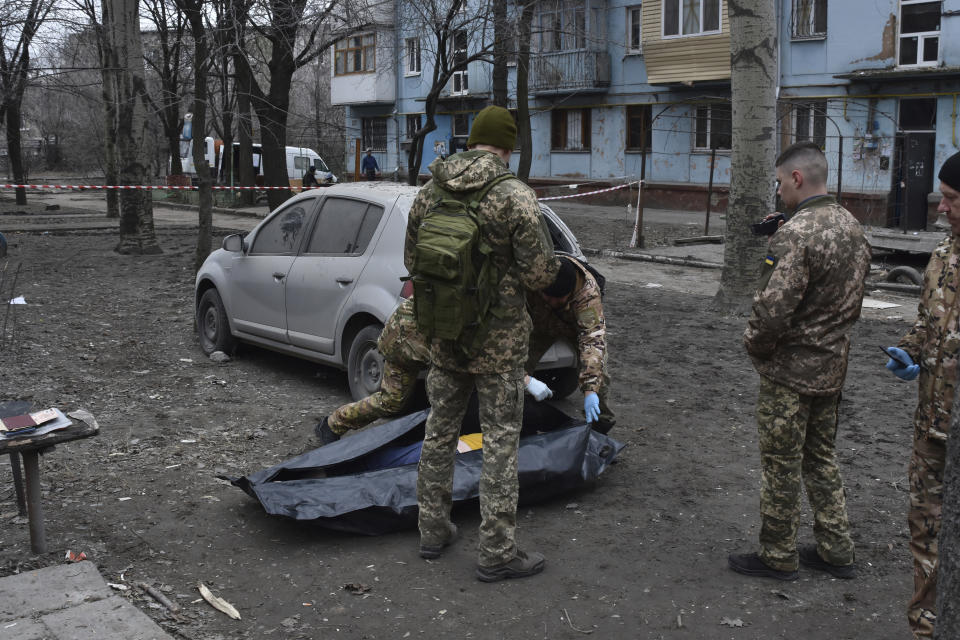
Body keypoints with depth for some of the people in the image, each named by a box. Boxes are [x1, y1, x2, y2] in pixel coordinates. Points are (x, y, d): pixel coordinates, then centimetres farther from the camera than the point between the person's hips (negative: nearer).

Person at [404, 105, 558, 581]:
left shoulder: (430, 192, 1)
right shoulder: (515, 196, -17)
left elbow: (412, 261, 10)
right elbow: (540, 274, -17)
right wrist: (548, 259, 6)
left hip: (444, 334, 5)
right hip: (498, 338, -5)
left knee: (440, 430, 17)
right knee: (500, 440, 3)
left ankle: (433, 530, 28)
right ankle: (497, 552, 8)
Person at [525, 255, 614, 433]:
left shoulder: (588, 291, -41)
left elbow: (593, 338, -46)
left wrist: (590, 389, -54)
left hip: (582, 322, -1)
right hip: (541, 325, 1)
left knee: (596, 370, -18)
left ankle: (601, 421, 5)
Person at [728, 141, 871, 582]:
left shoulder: (796, 234, -24)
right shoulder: (851, 226, 5)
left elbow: (773, 308, -27)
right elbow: (855, 300, 13)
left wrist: (753, 344, -9)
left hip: (790, 371, -9)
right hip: (832, 366, 9)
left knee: (781, 465, 5)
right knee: (821, 458, 20)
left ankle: (777, 557, 18)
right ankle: (836, 551, 29)